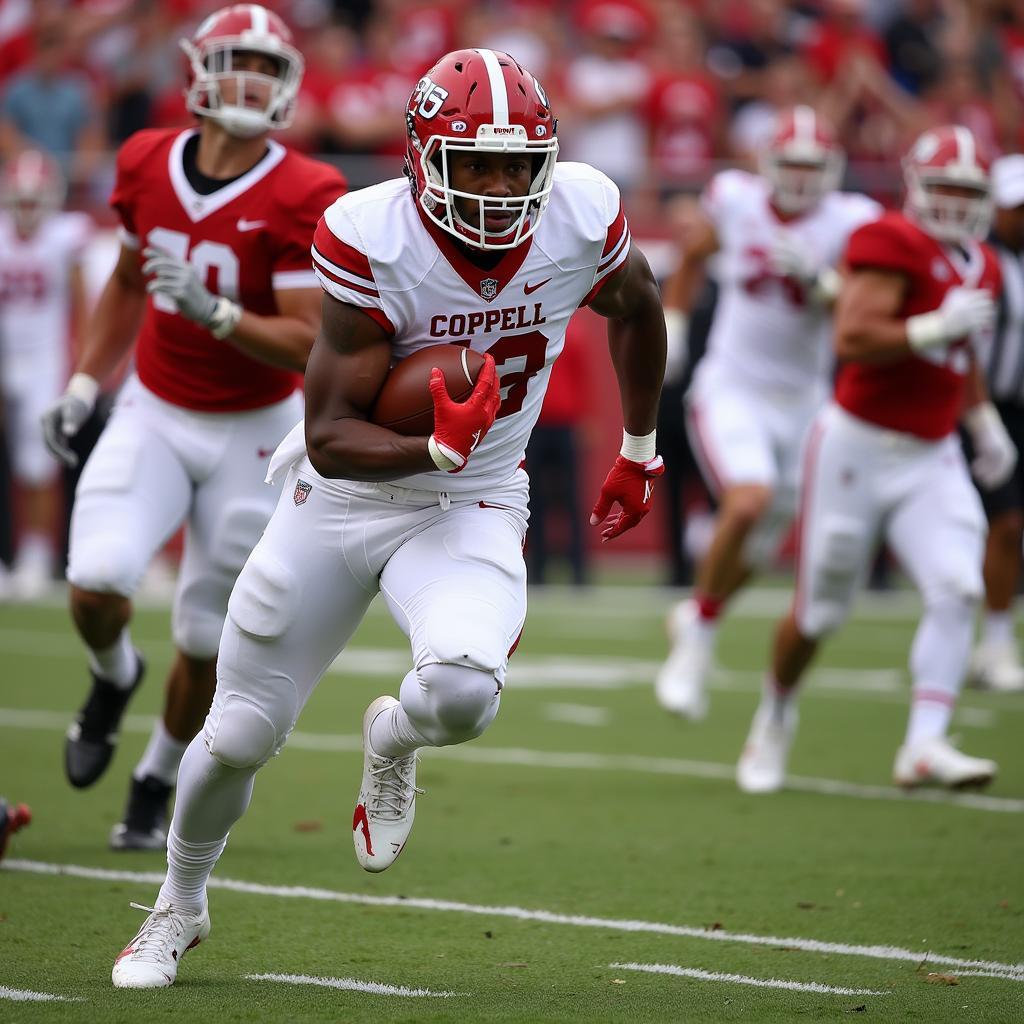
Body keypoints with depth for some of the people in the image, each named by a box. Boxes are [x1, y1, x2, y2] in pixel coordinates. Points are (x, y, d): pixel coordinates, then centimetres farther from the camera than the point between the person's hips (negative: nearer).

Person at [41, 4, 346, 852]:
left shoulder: (302, 200, -18)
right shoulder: (148, 165, -4)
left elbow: (306, 345, -21)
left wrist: (211, 310, -34)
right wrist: (85, 385, 12)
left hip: (252, 433, -2)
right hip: (155, 415, 2)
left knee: (205, 639, 5)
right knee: (97, 585, -20)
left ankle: (156, 787, 30)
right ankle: (113, 677, 16)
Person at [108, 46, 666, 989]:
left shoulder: (582, 216, -16)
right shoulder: (369, 240, -24)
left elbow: (637, 308, 10)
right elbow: (330, 439, -22)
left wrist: (640, 452, 19)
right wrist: (438, 449, -39)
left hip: (471, 507, 1)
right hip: (342, 497, -1)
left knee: (463, 694, -30)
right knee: (241, 735, 9)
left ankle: (392, 740, 9)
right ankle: (181, 905, 40)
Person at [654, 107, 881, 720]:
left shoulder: (850, 223, -8)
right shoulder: (736, 199, -5)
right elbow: (693, 257, 16)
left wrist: (818, 278, -26)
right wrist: (671, 328, 13)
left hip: (800, 401, 2)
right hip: (730, 389, -2)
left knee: (760, 548, 12)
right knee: (749, 502, -28)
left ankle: (696, 620, 44)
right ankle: (699, 639, -8)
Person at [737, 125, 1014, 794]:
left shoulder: (981, 267, 11)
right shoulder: (893, 244, -15)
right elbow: (853, 341, -25)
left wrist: (985, 422, 19)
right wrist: (935, 328, -29)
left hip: (931, 460, 6)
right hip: (859, 444, -6)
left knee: (958, 589, -16)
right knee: (821, 611, 6)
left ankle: (925, 745, -18)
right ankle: (777, 712, 33)